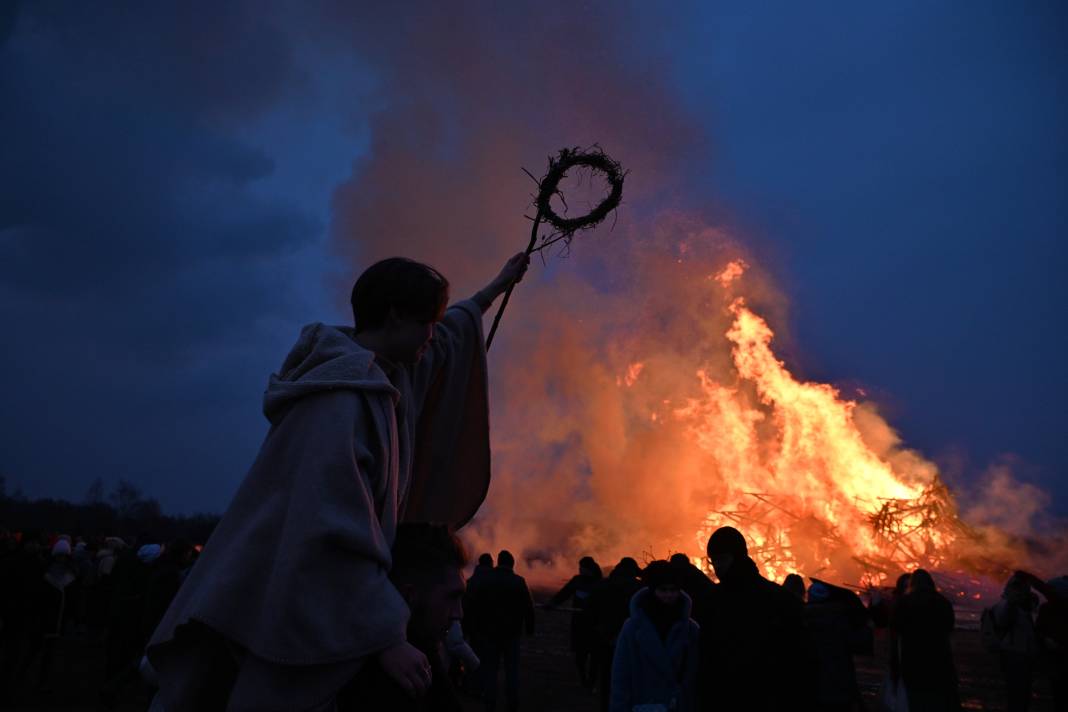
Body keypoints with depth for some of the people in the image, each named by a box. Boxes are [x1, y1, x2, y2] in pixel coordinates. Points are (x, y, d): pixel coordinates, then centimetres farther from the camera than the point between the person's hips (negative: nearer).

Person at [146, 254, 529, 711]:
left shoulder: (381, 374, 10)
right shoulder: (343, 391, -20)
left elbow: (440, 341, 30)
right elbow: (335, 527, -27)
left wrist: (495, 289, 43)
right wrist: (387, 636, -26)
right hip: (296, 618, -9)